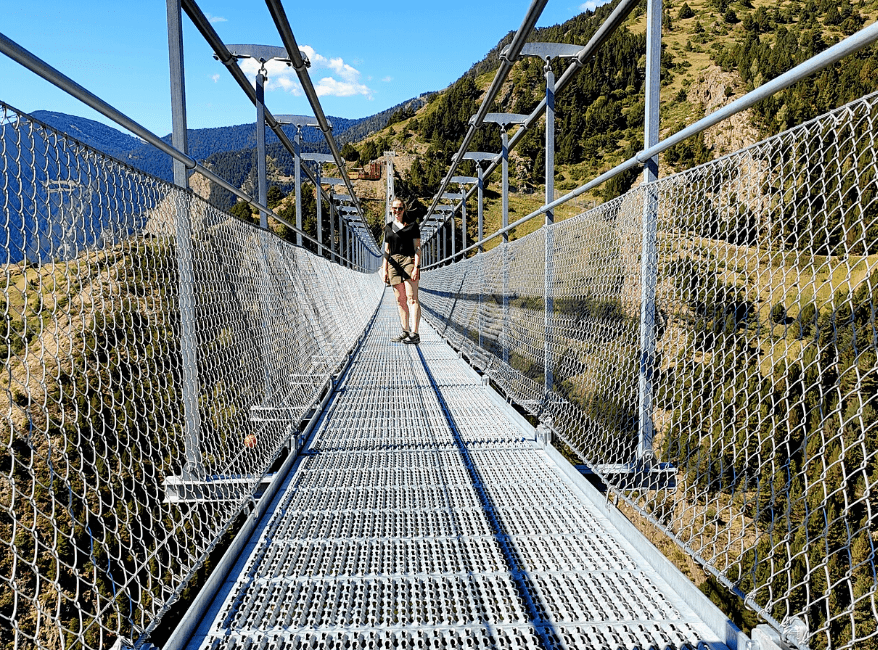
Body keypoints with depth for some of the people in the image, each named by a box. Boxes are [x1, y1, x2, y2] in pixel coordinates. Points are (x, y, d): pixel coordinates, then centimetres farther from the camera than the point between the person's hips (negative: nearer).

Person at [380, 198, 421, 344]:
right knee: (400, 300, 6)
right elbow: (386, 250, 19)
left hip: (409, 261, -5)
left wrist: (416, 267, -12)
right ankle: (405, 332, 12)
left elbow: (417, 248, -1)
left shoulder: (412, 225, 4)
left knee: (412, 298, -12)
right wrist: (384, 269, 10)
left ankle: (414, 334, -16)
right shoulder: (388, 228, 17)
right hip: (394, 263, 5)